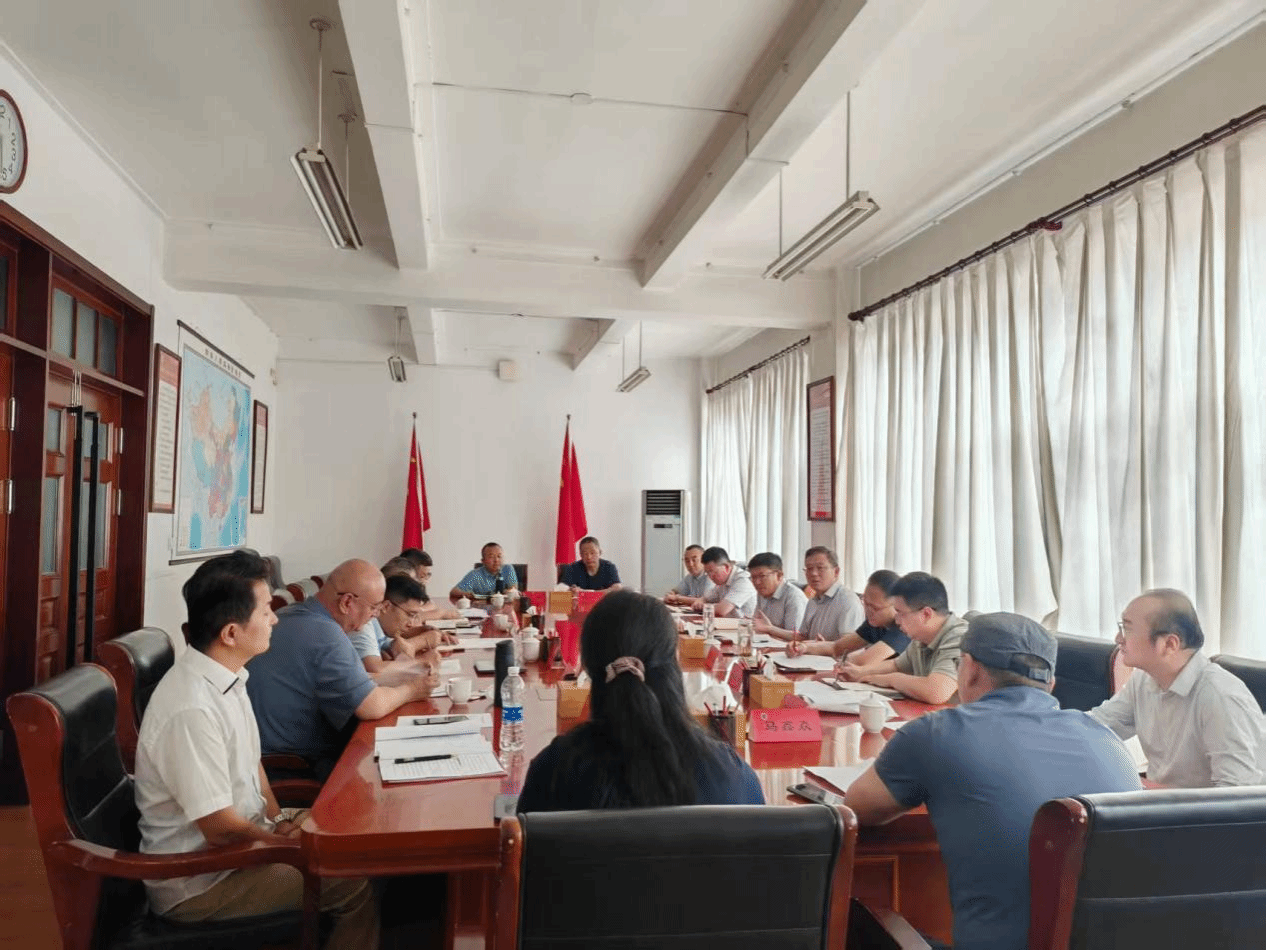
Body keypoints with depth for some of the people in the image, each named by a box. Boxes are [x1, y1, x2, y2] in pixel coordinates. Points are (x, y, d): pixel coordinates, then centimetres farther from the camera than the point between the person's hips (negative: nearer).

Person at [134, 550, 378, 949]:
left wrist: (280, 818, -1)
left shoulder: (226, 676, -1)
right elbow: (221, 829, -25)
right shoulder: (192, 710, -30)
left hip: (239, 836, 9)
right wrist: (289, 841, -10)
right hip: (197, 880, -9)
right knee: (356, 883, -15)